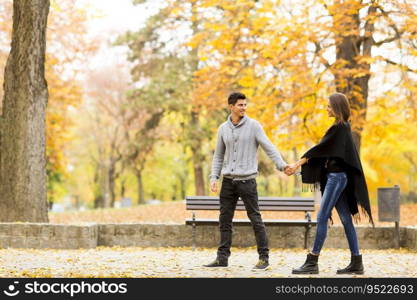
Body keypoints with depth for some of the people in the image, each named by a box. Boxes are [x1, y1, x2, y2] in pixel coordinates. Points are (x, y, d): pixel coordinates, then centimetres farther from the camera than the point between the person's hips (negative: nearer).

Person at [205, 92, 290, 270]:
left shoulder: (253, 125, -3)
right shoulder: (223, 129, 9)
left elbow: (269, 147, -7)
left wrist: (282, 165, -22)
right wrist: (213, 177, 5)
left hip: (247, 180, -4)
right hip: (228, 180, 4)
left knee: (255, 219, -3)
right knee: (225, 219, 6)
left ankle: (264, 257, 3)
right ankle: (222, 257, 12)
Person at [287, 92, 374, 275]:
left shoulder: (339, 127, -13)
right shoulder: (343, 127, 17)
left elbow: (320, 147, -15)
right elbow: (323, 150, 19)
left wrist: (298, 163, -12)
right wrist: (301, 163, 13)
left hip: (337, 176, -10)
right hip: (337, 176, 10)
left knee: (322, 218, -9)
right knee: (345, 219, 8)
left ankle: (312, 262, -9)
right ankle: (356, 263, 8)